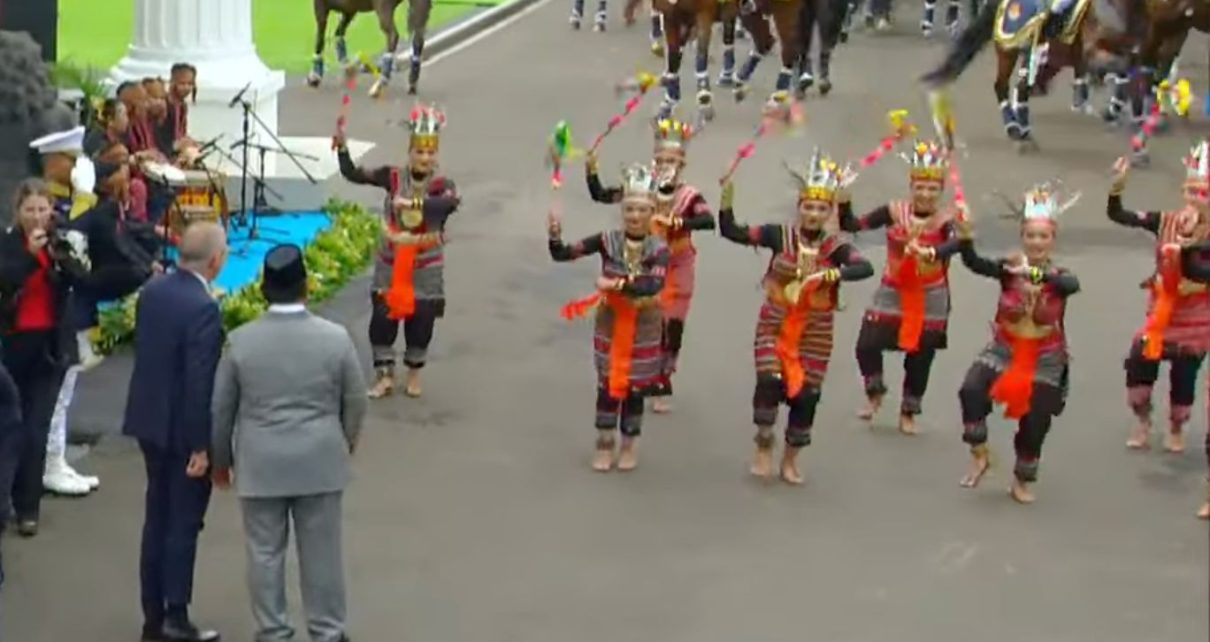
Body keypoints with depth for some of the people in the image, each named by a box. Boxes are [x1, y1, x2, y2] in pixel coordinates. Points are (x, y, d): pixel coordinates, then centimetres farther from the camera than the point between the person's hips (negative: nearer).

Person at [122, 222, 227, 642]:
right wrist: (201, 445, -18)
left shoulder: (152, 291, 2)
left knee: (157, 517, 15)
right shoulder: (204, 308, -22)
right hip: (183, 428, -8)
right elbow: (201, 382, -23)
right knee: (184, 522, 3)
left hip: (149, 420, 8)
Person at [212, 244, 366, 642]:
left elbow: (219, 408, 0)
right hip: (320, 461, 0)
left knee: (265, 553, 9)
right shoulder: (335, 337, -10)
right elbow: (355, 401, 1)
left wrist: (220, 459, 14)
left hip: (260, 464, 0)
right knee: (321, 551, 9)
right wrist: (347, 441, 20)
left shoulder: (241, 341, -8)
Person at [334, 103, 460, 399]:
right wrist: (342, 147, -20)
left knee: (420, 320, 9)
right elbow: (354, 174, -5)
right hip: (391, 263, 1)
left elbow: (451, 203, -36)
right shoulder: (393, 176, -6)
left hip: (426, 267, -1)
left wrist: (414, 202, -43)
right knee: (382, 317, 1)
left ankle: (414, 373, 29)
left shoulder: (442, 185, -13)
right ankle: (384, 374, 14)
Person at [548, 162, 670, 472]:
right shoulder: (608, 240, -11)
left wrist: (617, 284, -37)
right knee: (608, 385, 8)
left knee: (634, 387, 10)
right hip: (610, 322, 1)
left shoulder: (659, 249, -15)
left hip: (642, 327, -1)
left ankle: (629, 446, 26)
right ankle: (605, 445, 22)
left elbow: (654, 285, -31)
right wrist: (555, 236, -32)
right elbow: (562, 255, -12)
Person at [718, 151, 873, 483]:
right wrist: (727, 204, -23)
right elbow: (731, 232, -7)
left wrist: (835, 273, -43)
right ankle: (764, 450, 8)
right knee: (769, 381, -14)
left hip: (815, 332, 0)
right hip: (775, 324, 0)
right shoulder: (779, 235, -7)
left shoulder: (836, 246, -11)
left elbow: (865, 268, -28)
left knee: (805, 393, 5)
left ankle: (791, 459, 24)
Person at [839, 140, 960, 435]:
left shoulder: (946, 221, -16)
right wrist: (844, 203, -27)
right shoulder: (894, 211, -7)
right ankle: (874, 394, 22)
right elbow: (853, 225, -9)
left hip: (930, 299, -1)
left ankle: (908, 413, 31)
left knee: (920, 357, 8)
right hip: (892, 292, 2)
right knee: (867, 345, -8)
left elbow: (956, 243, -38)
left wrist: (932, 253, -58)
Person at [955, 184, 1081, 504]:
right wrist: (966, 239, -47)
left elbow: (1072, 286, -36)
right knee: (971, 391, -25)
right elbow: (976, 265, -26)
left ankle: (1022, 482, 30)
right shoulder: (1009, 268, -9)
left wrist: (1037, 274, -55)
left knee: (1035, 424, 6)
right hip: (1004, 351, 0)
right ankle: (979, 455, -5)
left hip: (1044, 360, 0)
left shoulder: (1060, 275, -12)